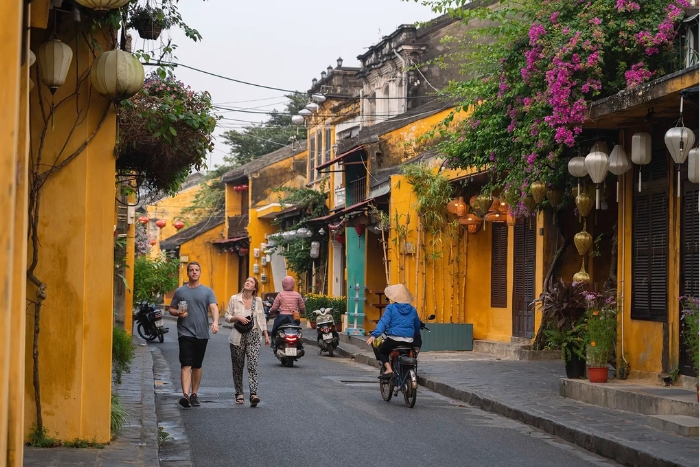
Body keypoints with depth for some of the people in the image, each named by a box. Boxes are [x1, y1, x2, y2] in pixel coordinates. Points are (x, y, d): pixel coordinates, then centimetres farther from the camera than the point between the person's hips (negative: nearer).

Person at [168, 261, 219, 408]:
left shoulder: (207, 291, 7)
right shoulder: (180, 291, 8)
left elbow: (214, 308, -6)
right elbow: (171, 309, 14)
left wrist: (215, 322, -26)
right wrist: (178, 313, -9)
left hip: (202, 334, 1)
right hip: (185, 333, -1)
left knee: (197, 366, 10)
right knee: (186, 365, -13)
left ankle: (194, 394, 21)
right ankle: (185, 394, -23)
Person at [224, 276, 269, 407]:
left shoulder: (258, 301, 6)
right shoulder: (234, 299, 2)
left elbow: (262, 319, 14)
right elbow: (227, 316, 4)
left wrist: (266, 334, 10)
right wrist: (238, 318, -13)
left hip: (253, 337, 0)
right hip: (238, 337, 0)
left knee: (253, 365, -13)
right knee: (238, 367, 6)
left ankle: (254, 394, -22)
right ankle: (239, 393, 19)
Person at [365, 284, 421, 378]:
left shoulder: (391, 308, -3)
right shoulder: (412, 310, 10)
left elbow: (384, 322, -14)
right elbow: (417, 326, 18)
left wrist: (374, 335, -19)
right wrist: (415, 336, 35)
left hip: (394, 338, -4)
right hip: (409, 340, 4)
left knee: (381, 351, 17)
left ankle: (388, 369, -5)